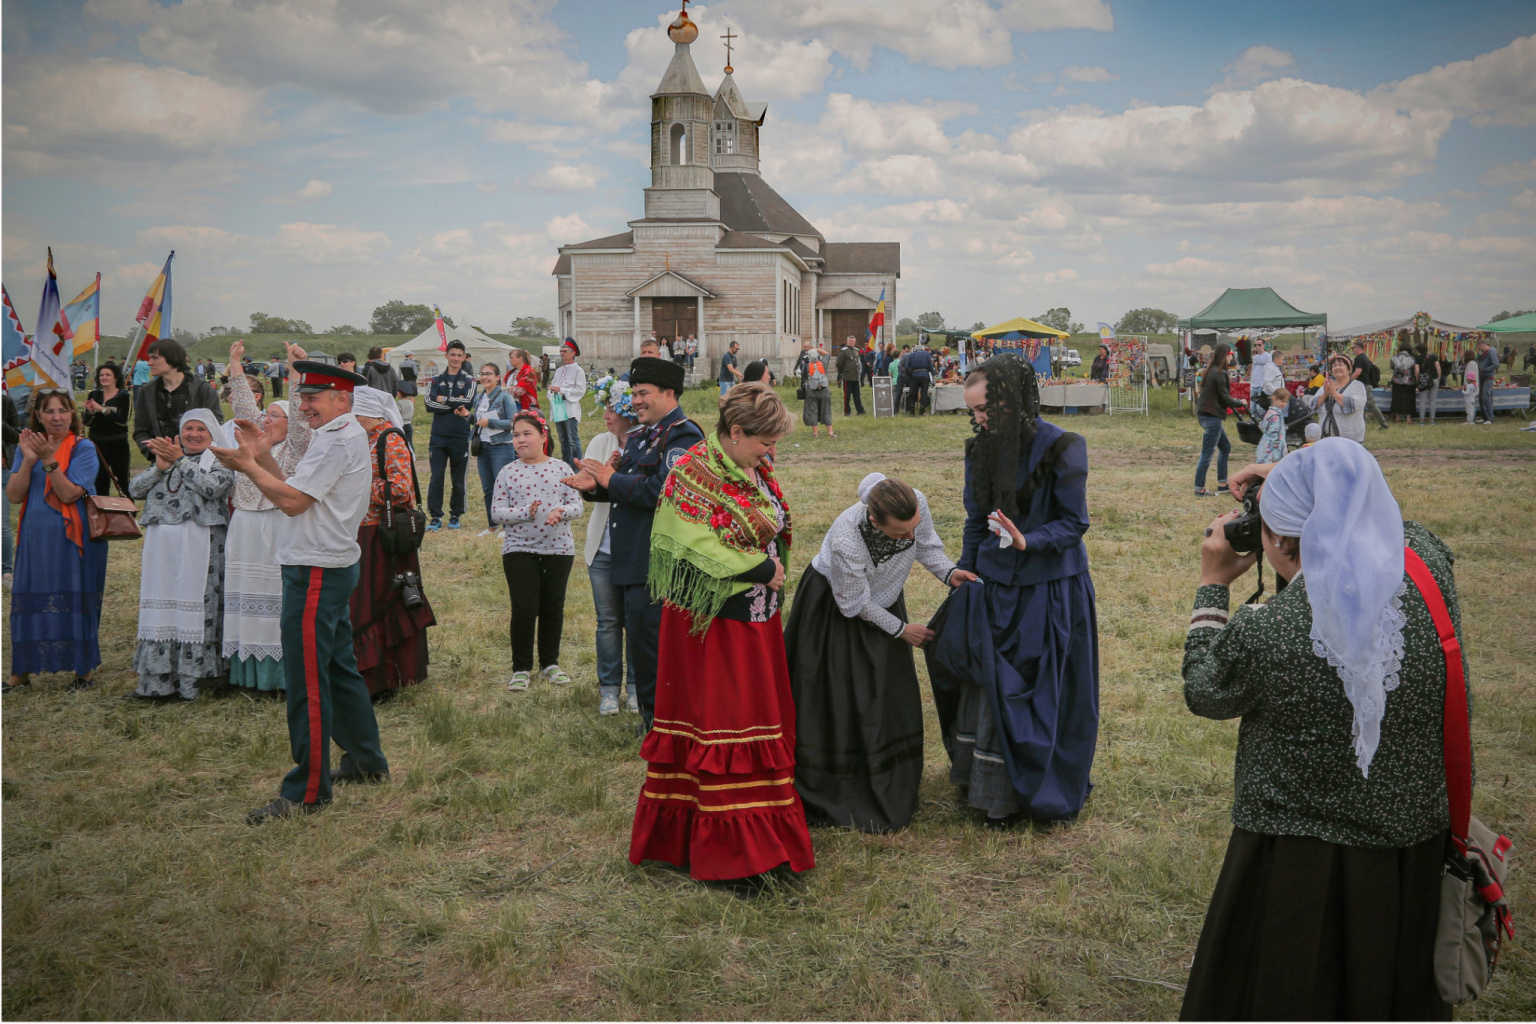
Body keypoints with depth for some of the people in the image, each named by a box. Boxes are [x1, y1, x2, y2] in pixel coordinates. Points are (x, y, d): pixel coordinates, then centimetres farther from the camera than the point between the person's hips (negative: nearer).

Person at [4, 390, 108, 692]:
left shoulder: (83, 449, -6)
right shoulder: (27, 446, 8)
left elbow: (69, 494, -17)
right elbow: (14, 495, -1)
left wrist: (49, 460, -24)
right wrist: (28, 461, -13)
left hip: (72, 539, -4)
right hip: (35, 539, 4)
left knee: (75, 601, 1)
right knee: (28, 601, 8)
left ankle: (84, 670, 12)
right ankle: (21, 672, 19)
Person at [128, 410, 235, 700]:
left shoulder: (221, 460, 4)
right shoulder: (166, 455, 20)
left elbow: (213, 487, -16)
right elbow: (135, 489, 10)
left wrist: (180, 460, -9)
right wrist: (160, 466, -5)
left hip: (199, 546, -5)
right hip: (161, 545, 5)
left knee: (195, 605, -5)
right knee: (160, 607, 6)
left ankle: (191, 677, 2)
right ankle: (158, 679, 12)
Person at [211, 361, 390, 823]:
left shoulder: (337, 440, -16)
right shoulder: (348, 435, 18)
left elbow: (292, 500, -21)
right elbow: (297, 491, 16)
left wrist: (249, 466, -9)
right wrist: (264, 457, 6)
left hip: (316, 572, -11)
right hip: (333, 565, 11)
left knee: (307, 681, -7)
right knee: (339, 667, 19)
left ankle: (307, 791, 0)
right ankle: (367, 762, 31)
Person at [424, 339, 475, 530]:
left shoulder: (469, 381, 6)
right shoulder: (437, 380, 10)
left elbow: (468, 402, -13)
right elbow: (429, 404, -6)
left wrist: (443, 399, -6)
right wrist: (455, 405, -13)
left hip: (460, 437, -1)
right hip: (438, 436, 1)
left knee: (458, 480, 6)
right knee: (436, 477, -3)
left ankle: (455, 516, 18)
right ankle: (435, 517, 3)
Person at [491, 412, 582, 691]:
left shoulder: (561, 468, 2)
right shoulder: (508, 472, 1)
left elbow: (577, 505, 0)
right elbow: (496, 512, -3)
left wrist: (560, 511, -21)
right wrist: (526, 512, -19)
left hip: (559, 548, 1)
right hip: (519, 550, -1)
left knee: (553, 607, 10)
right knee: (524, 608, -6)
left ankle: (550, 663, 26)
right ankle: (521, 668, 9)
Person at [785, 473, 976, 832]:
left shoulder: (917, 503, -28)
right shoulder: (846, 541, -41)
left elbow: (926, 544, -4)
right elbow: (854, 604, -23)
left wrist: (948, 572, -21)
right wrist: (900, 629, -13)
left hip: (882, 597, 5)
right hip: (835, 606, -5)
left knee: (888, 697, 10)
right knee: (838, 702, -1)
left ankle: (889, 792, 26)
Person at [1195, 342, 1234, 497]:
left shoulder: (1211, 371, 14)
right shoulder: (1219, 374, -15)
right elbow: (1224, 398, -14)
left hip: (1205, 413, 10)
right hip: (1211, 416, -10)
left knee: (1225, 447, 18)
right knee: (1207, 453, -4)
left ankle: (1222, 484, 22)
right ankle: (1199, 490, 0)